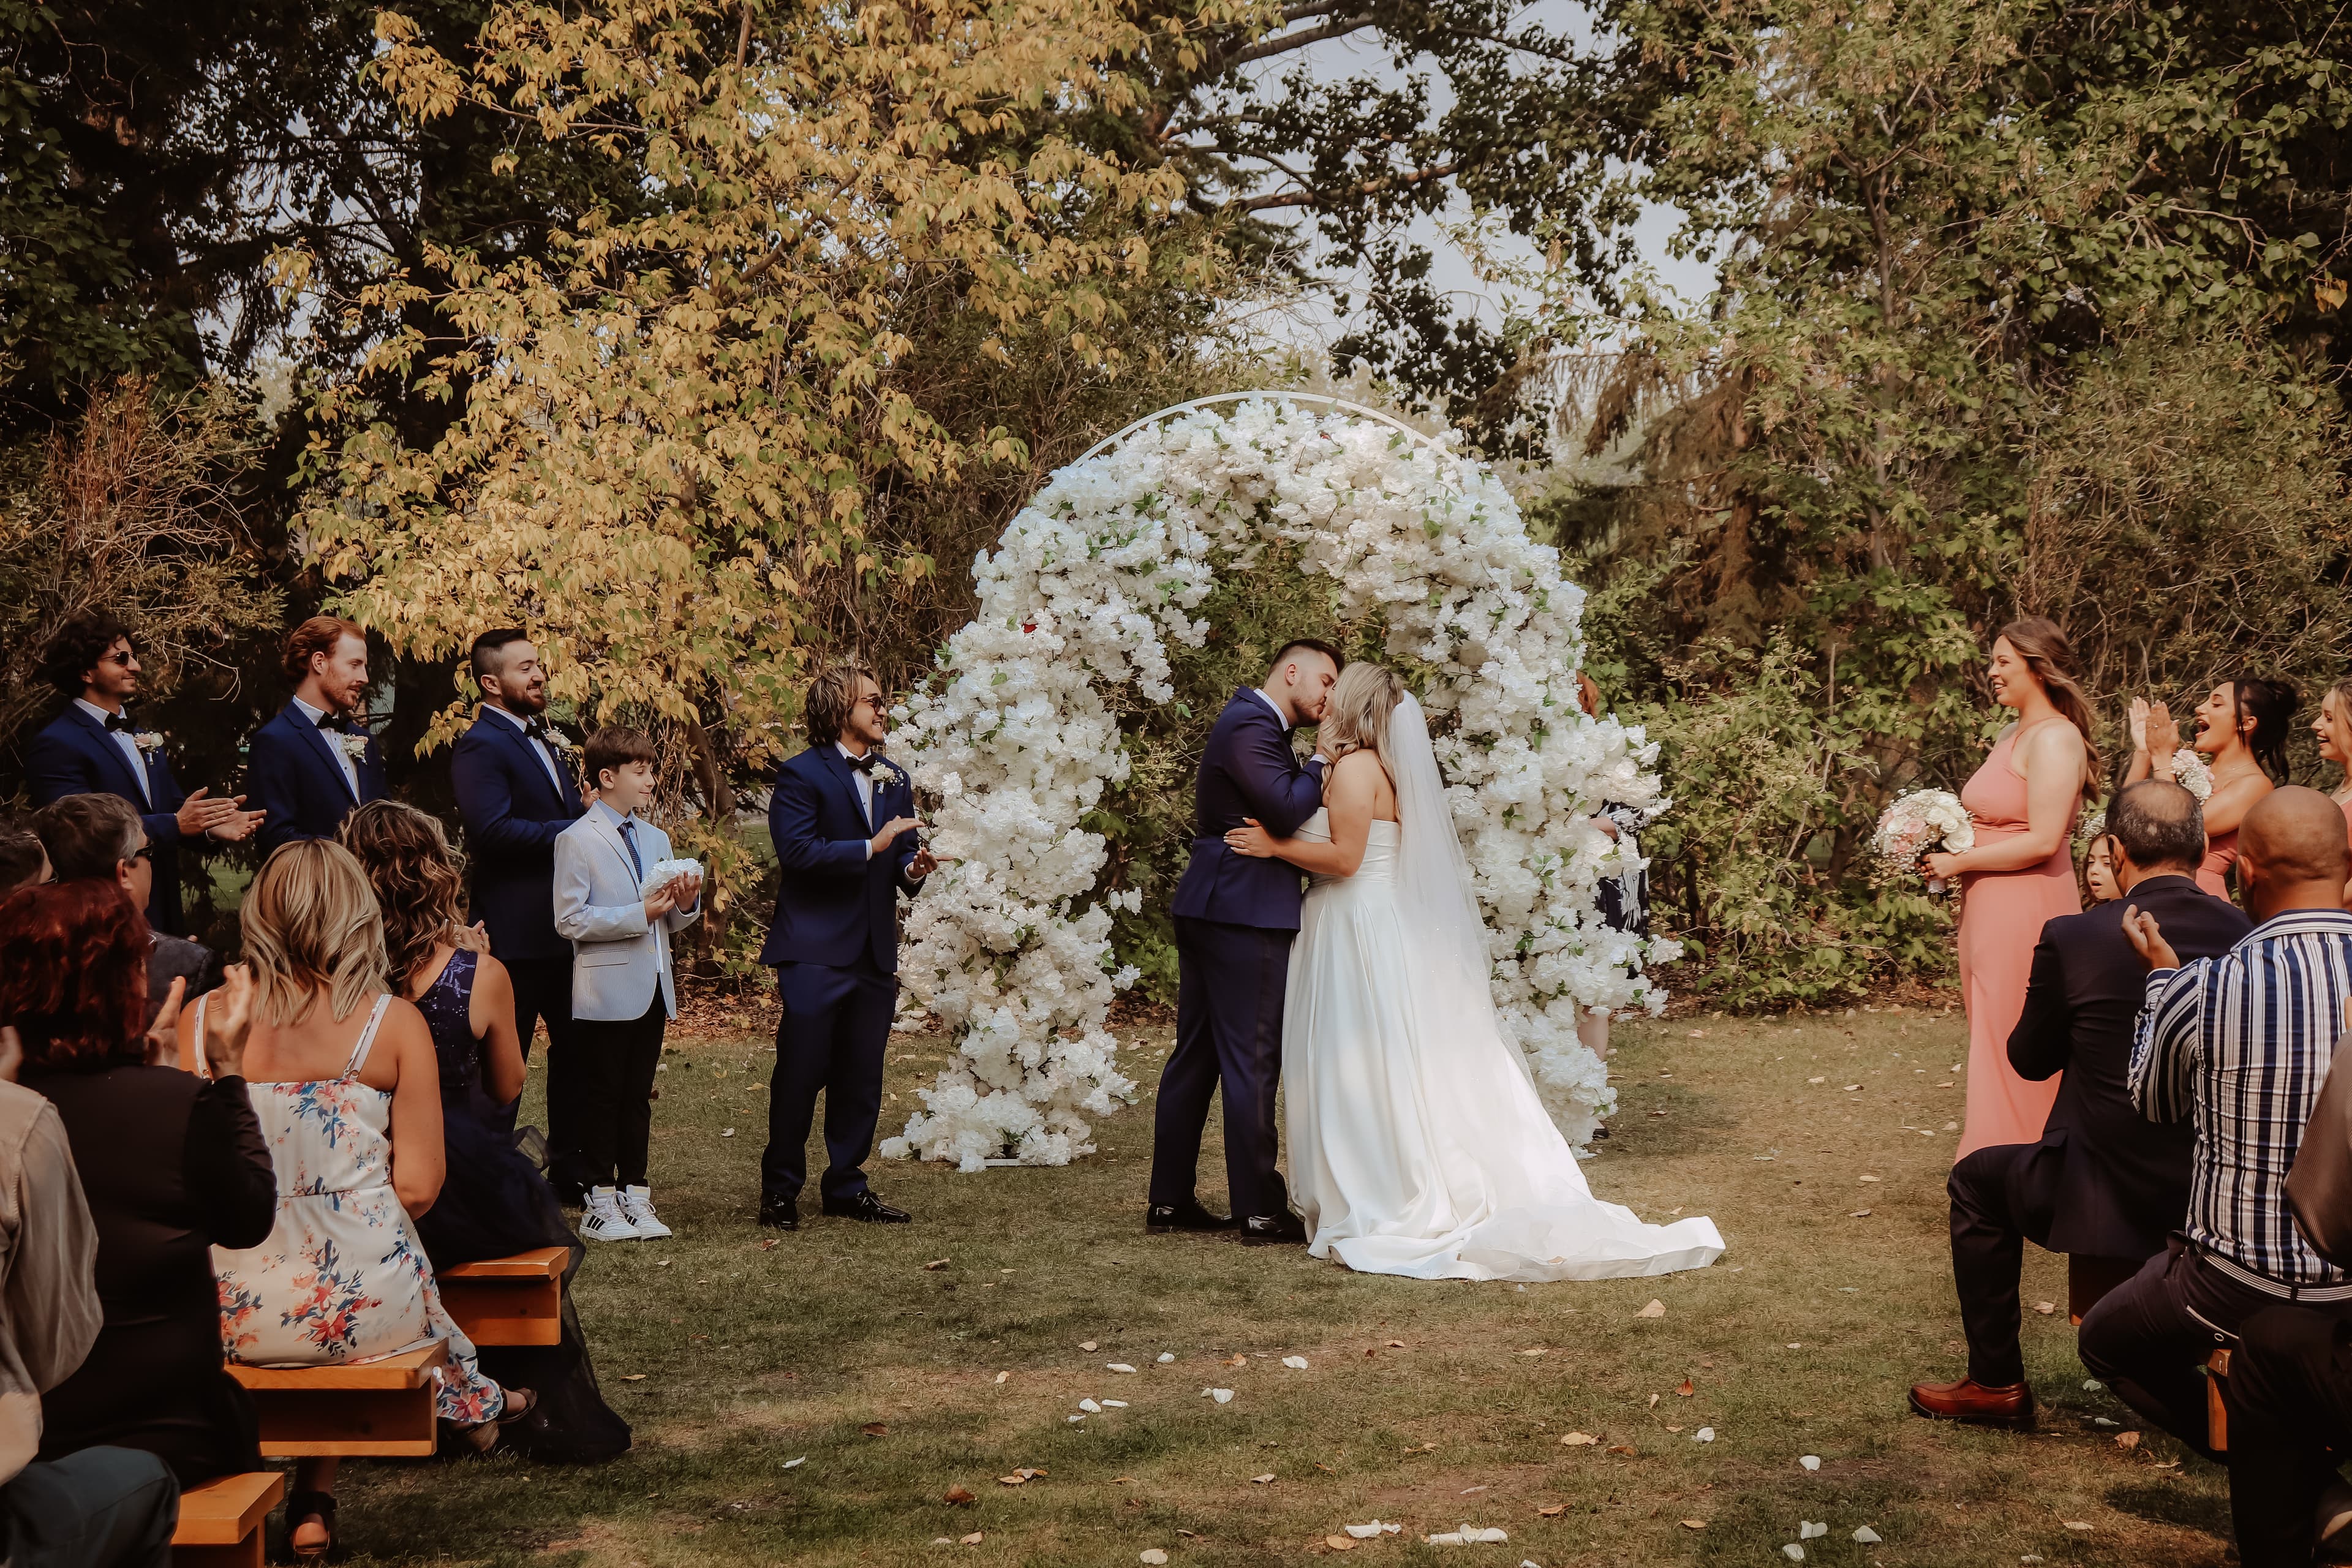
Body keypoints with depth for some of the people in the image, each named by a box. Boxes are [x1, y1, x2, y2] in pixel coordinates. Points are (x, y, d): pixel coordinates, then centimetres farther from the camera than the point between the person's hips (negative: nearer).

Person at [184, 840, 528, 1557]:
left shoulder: (200, 1019, -1)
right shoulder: (394, 1021, -5)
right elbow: (418, 1187, -6)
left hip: (237, 1309, 2)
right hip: (363, 1300, -2)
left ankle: (314, 1507, 38)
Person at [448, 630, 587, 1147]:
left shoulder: (544, 739, 16)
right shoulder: (481, 746, -14)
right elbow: (494, 828, -26)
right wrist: (573, 830, -21)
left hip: (566, 924, 9)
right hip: (519, 929, -9)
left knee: (573, 1046, 16)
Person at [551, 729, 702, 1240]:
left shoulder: (657, 839, 16)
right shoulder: (577, 840, -6)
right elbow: (570, 920, -14)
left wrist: (684, 903, -4)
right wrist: (640, 914, -18)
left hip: (653, 987, 6)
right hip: (607, 990, -6)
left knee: (638, 1097, 10)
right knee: (601, 1097, 0)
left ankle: (634, 1196, 15)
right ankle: (599, 1202, 6)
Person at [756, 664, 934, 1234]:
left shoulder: (894, 781, 16)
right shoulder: (801, 775, -6)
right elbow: (797, 850, -18)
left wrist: (912, 868, -3)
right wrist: (871, 848, -21)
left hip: (874, 953, 6)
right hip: (815, 952, -6)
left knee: (860, 1079, 9)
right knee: (799, 1074, -2)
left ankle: (845, 1186, 20)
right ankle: (780, 1190, 9)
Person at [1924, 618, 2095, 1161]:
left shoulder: (2056, 739, -13)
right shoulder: (2011, 736, 16)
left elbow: (2042, 841, -20)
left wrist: (1959, 862, -14)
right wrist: (1946, 841, 7)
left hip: (2027, 914, -9)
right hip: (1989, 913, 9)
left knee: (2014, 1047, -4)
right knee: (1991, 1039, 12)